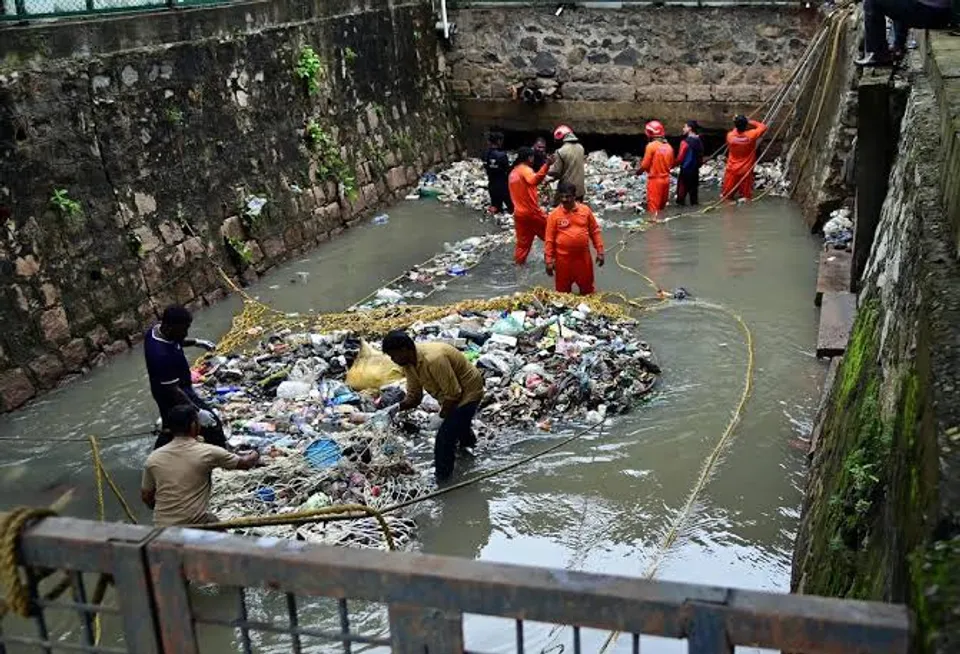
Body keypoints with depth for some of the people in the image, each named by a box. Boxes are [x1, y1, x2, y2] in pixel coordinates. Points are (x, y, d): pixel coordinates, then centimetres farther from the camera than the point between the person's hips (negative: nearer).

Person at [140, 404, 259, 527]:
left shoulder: (153, 458, 1)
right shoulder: (206, 452, -7)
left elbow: (146, 496, 11)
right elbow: (245, 464, 6)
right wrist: (254, 456, 29)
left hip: (162, 527, 3)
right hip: (196, 525, -3)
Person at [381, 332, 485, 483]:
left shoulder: (433, 359, -39)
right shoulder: (408, 363, -11)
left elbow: (453, 394, -32)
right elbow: (414, 397, -4)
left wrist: (443, 414, -18)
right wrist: (398, 407, -22)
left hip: (467, 391, -9)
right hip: (452, 392, 9)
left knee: (445, 438, -13)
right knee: (458, 422, 36)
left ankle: (442, 482, 3)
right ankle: (468, 442, 69)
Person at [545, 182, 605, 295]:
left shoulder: (585, 210, -1)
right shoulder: (554, 214, -7)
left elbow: (595, 231, 5)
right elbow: (549, 239, -5)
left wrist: (600, 252, 2)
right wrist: (549, 261, -7)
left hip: (583, 256, 2)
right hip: (563, 258, -1)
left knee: (587, 287, 15)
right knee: (563, 289, 10)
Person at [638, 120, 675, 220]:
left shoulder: (651, 146, -15)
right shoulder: (668, 146, 3)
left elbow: (645, 165, -12)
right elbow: (671, 164, 10)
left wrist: (639, 171, 7)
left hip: (654, 180, -6)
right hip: (665, 179, 6)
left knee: (653, 206, 0)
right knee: (662, 205, 17)